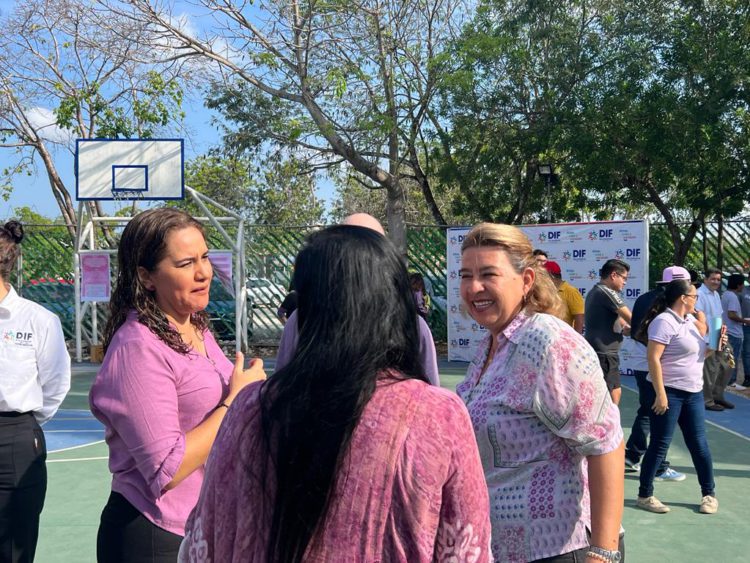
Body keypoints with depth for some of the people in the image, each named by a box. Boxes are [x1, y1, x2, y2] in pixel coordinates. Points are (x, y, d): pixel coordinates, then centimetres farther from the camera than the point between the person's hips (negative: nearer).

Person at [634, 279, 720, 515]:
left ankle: (709, 494, 25)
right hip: (669, 392, -8)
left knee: (699, 444, 12)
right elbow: (653, 358, -19)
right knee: (660, 445, -2)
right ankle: (645, 495, 8)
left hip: (694, 393, 8)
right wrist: (660, 393, -23)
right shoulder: (664, 321, -14)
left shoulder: (690, 320, 13)